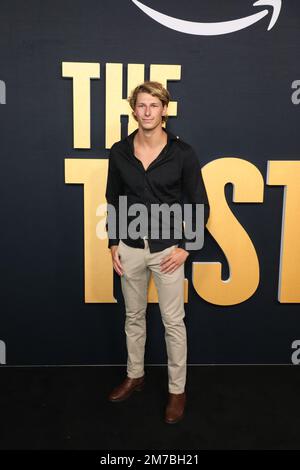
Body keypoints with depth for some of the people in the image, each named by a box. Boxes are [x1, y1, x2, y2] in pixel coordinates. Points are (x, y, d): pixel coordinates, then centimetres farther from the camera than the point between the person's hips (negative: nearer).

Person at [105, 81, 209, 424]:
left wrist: (185, 247, -9)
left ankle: (177, 391, 26)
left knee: (173, 322, 7)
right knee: (133, 316, 17)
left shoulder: (182, 153, -10)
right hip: (130, 247, 3)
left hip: (167, 248, -3)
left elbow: (200, 205, -4)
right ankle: (135, 376, 39)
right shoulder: (119, 151, -1)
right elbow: (113, 200, 8)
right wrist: (113, 244, 4)